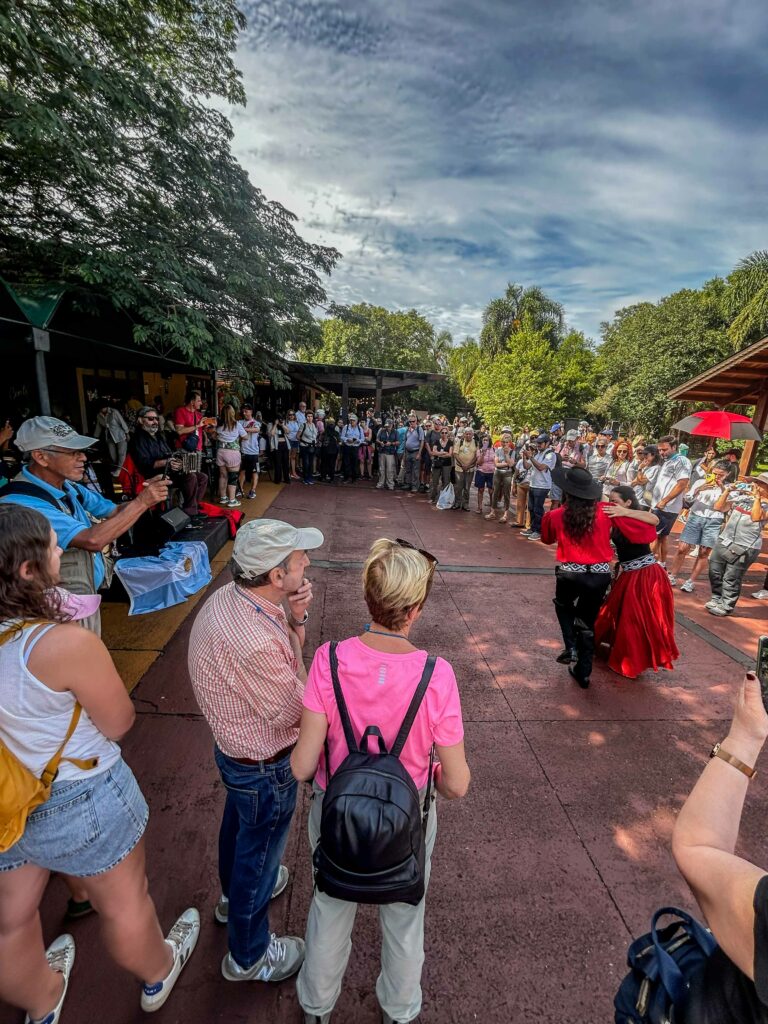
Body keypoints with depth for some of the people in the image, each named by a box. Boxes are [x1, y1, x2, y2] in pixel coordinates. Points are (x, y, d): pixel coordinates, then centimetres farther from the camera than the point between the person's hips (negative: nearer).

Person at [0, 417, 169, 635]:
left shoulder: (67, 486, -2)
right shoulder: (22, 503, -26)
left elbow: (114, 512, 7)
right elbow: (92, 540, -34)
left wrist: (144, 497, -14)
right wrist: (141, 502, -26)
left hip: (89, 596, 8)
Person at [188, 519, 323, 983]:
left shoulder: (230, 596, -13)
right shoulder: (253, 641, -41)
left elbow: (286, 652, -1)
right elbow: (294, 711, -25)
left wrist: (294, 619, -20)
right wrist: (293, 638, -19)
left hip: (236, 747, 8)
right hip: (264, 767, -8)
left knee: (239, 824, 32)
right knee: (260, 849, 18)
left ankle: (235, 893, 62)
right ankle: (249, 956, 46)